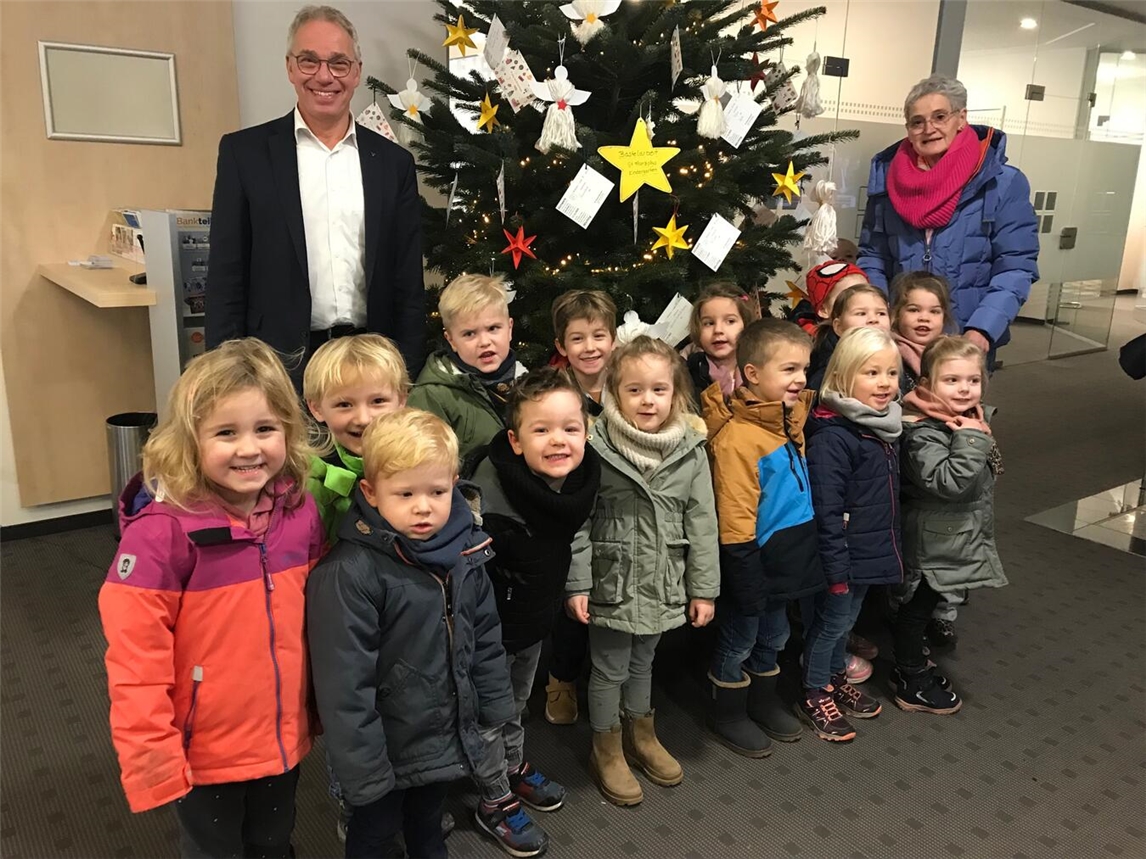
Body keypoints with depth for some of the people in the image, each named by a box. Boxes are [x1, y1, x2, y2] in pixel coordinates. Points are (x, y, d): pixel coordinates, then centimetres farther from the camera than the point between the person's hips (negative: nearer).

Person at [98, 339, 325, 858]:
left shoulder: (300, 512, -8)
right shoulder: (163, 531, -24)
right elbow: (135, 659, -20)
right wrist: (153, 759, -17)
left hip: (283, 740, 4)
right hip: (205, 752, -4)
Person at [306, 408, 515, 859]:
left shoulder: (464, 552, -6)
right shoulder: (349, 574, -27)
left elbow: (486, 637, 6)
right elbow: (344, 684, -24)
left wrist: (494, 708, 10)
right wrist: (363, 768, -20)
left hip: (448, 737, 6)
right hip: (388, 747, -5)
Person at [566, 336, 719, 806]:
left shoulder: (691, 451, -5)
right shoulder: (597, 448, -14)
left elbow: (702, 523, -1)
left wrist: (703, 588, 0)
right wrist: (577, 583, -11)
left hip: (663, 584, 3)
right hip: (611, 582, -3)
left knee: (642, 662, 22)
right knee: (610, 669, 11)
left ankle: (641, 735, 45)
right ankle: (606, 751, 33)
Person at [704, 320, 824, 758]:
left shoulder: (791, 417, 2)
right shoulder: (737, 437, -26)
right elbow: (734, 520, -23)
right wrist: (748, 581, -19)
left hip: (787, 558, 8)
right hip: (755, 561, -8)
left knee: (773, 636, 24)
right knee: (740, 640, 11)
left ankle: (764, 702, 43)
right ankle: (727, 713, 31)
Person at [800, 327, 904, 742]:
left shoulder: (885, 424, 4)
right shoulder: (832, 436, -25)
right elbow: (825, 509, -25)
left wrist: (889, 545, 20)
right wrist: (836, 566, -21)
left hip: (871, 550, 8)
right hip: (845, 554, -8)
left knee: (847, 618, 23)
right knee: (831, 621, 8)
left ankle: (837, 678, 42)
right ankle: (815, 696, 26)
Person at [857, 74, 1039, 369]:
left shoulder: (1003, 183, -5)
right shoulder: (887, 178, 3)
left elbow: (1015, 269, -7)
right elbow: (872, 259, 8)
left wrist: (982, 330, -20)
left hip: (967, 344, -2)